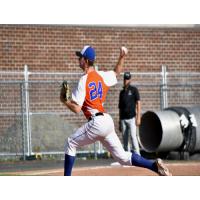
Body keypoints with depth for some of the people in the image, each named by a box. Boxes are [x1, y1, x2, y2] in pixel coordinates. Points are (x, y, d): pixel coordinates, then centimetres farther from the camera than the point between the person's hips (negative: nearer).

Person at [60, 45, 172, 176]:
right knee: (122, 156, 9)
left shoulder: (83, 81, -11)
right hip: (108, 121, 8)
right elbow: (116, 73, 36)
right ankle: (155, 165, -5)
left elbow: (76, 109, -14)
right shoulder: (102, 76, 12)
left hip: (96, 122, -8)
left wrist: (64, 100, 0)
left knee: (71, 143, 7)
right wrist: (122, 57, 27)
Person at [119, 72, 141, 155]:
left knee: (133, 136, -15)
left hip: (131, 118, -5)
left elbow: (138, 103, -4)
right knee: (124, 138, 3)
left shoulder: (134, 90, 3)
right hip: (123, 119, 5)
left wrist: (138, 117, -14)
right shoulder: (122, 92, 17)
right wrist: (119, 122, 17)